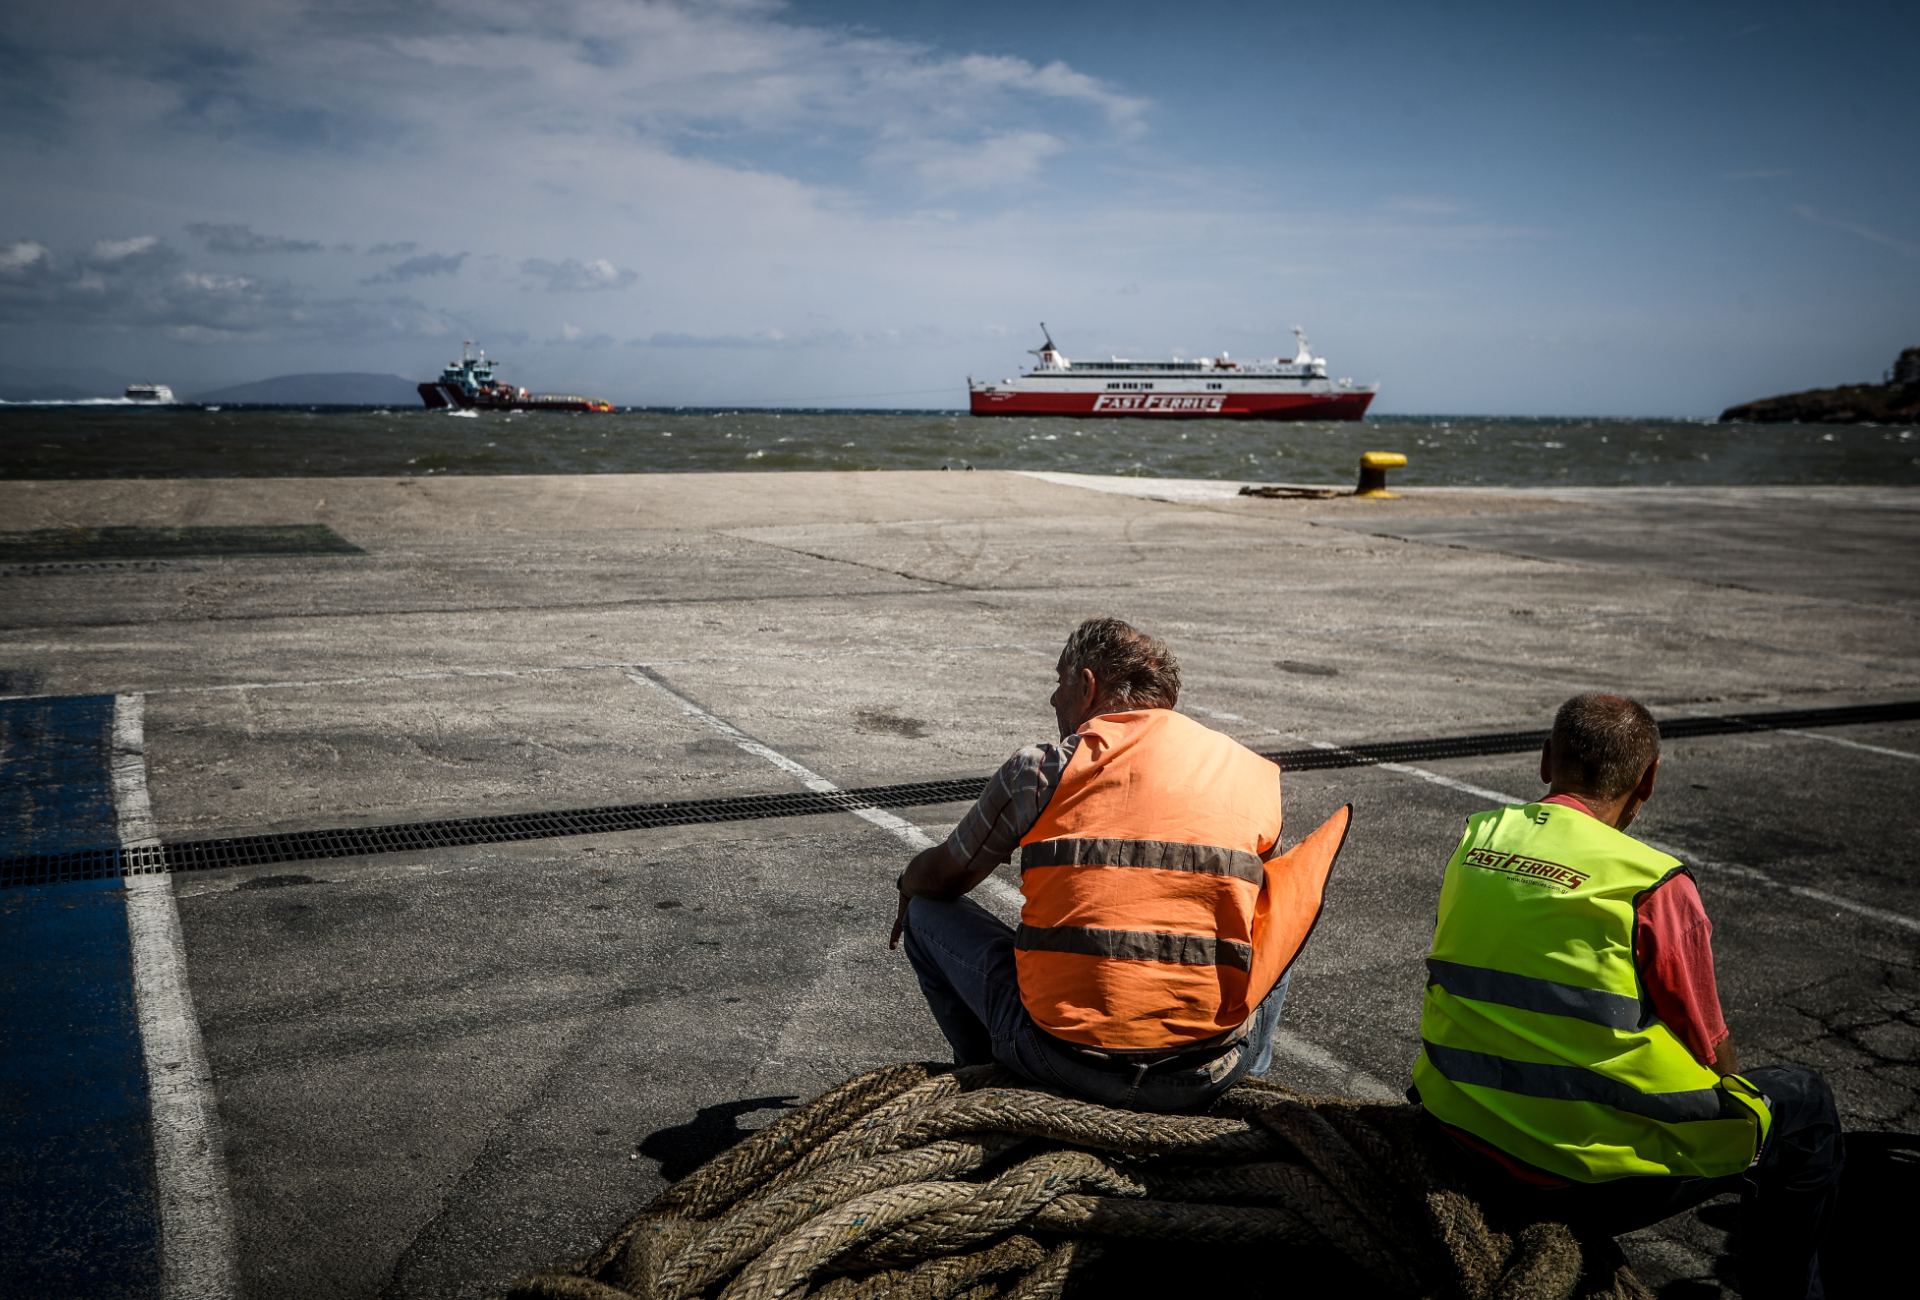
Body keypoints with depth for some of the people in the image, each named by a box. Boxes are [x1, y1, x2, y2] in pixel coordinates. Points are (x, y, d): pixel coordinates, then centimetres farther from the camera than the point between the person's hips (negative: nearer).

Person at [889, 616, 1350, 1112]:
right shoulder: (1255, 774, 8)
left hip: (1065, 1061, -3)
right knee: (1275, 928, 32)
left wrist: (910, 892, 38)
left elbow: (938, 879, 12)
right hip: (1207, 1076, 3)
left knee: (928, 912, 21)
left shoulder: (1040, 767, 0)